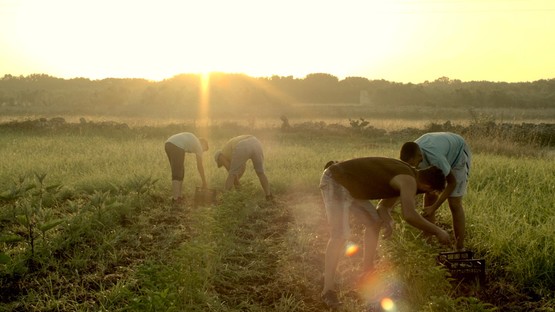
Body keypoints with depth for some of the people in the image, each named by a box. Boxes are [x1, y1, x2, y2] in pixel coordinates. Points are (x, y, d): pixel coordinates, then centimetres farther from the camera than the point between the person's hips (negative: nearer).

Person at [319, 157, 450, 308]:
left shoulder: (404, 177, 11)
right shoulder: (409, 181, -20)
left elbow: (383, 207, 14)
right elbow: (409, 215, -35)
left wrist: (388, 221, -9)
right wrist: (438, 232, -23)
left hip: (348, 185, 10)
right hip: (335, 182, -10)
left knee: (375, 222, 15)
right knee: (340, 235, -19)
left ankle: (368, 269, 26)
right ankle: (328, 290, -13)